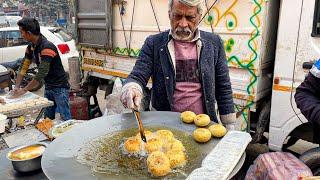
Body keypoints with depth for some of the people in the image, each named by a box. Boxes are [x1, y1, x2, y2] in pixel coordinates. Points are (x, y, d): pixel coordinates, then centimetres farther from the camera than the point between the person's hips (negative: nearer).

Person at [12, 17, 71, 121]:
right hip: (48, 87, 9)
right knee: (48, 118, 14)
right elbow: (23, 67, 8)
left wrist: (24, 90, -22)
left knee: (65, 119, -4)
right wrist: (17, 87, -3)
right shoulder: (31, 47, 4)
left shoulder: (47, 47, -24)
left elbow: (42, 73, -27)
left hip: (60, 87, -8)